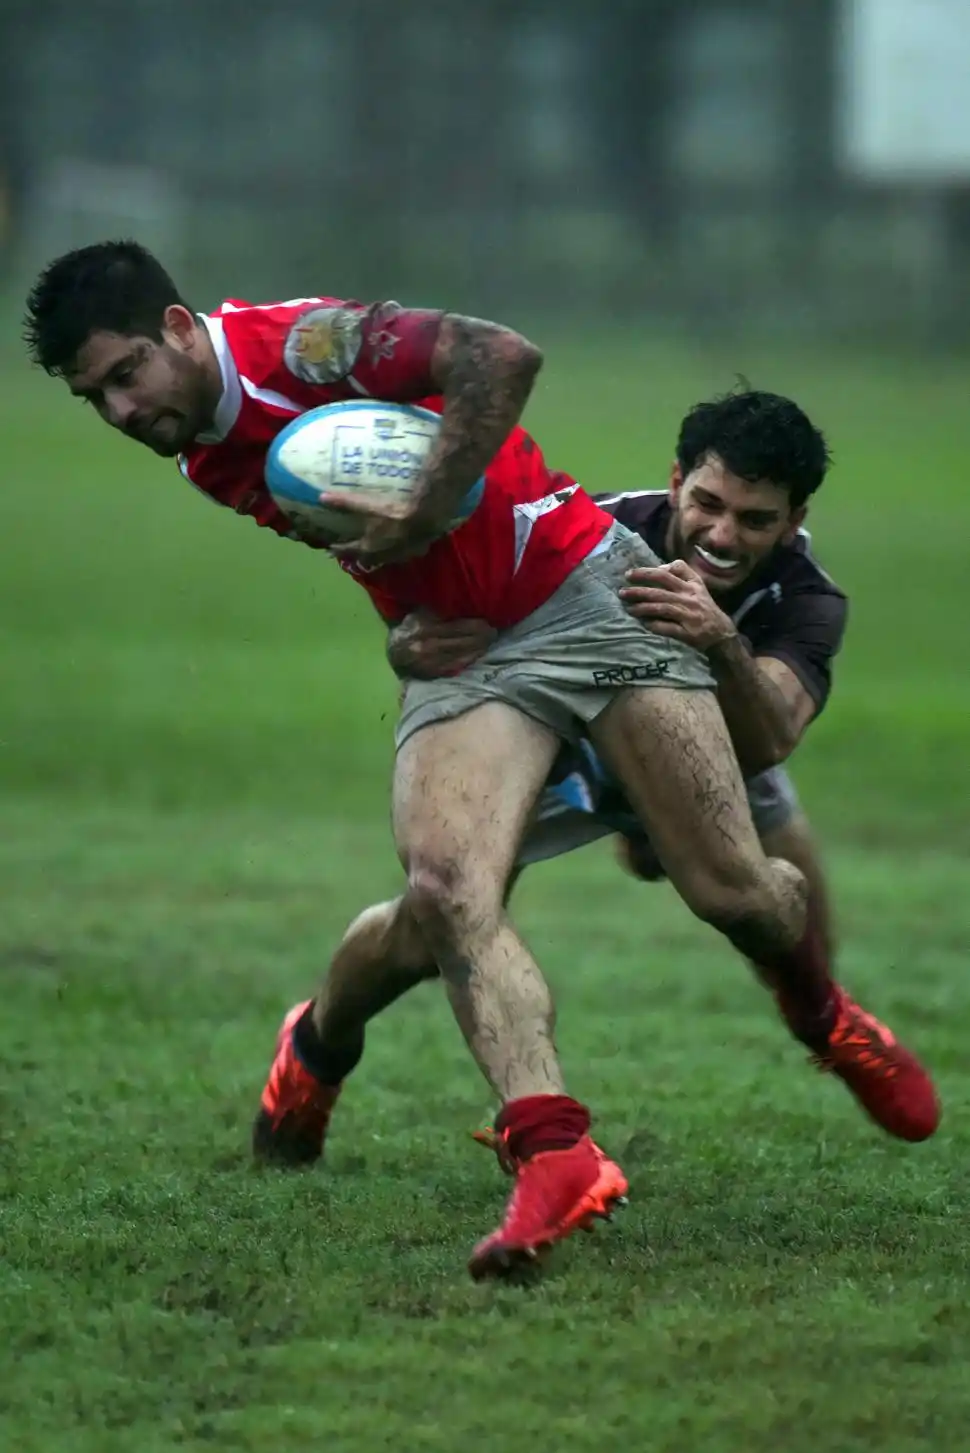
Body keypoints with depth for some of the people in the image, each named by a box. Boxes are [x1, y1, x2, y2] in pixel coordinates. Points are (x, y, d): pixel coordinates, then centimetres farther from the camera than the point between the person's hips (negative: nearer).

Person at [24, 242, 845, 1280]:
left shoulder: (301, 344, -17)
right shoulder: (204, 463, 8)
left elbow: (502, 358, -26)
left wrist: (423, 516, -26)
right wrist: (419, 627, 7)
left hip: (587, 597, -6)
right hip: (455, 656, 6)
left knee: (732, 890, -7)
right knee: (446, 890, -22)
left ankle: (821, 1013, 27)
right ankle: (556, 1154, -30)